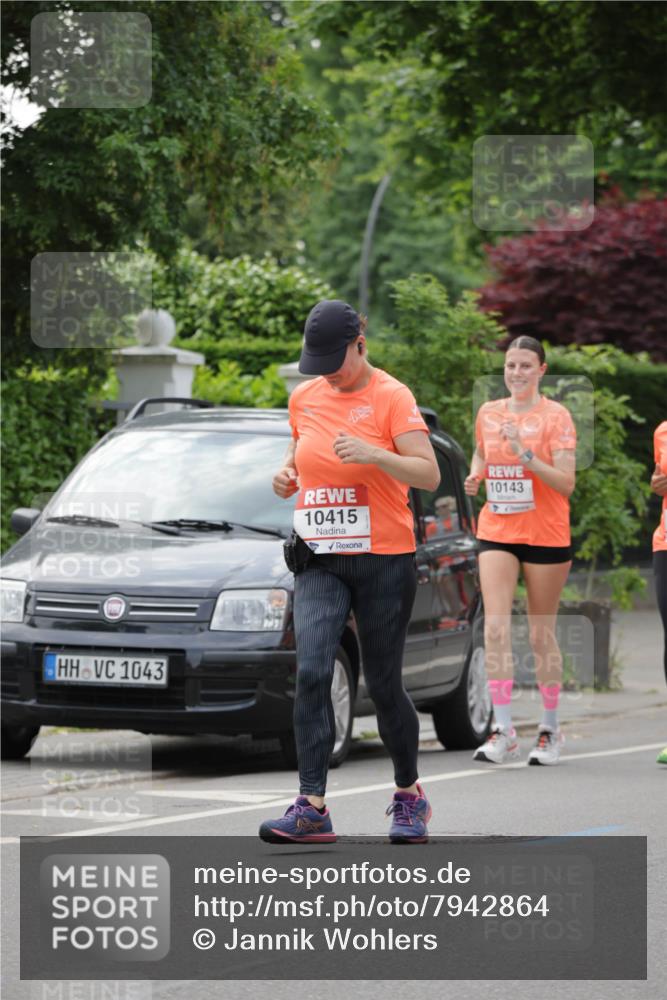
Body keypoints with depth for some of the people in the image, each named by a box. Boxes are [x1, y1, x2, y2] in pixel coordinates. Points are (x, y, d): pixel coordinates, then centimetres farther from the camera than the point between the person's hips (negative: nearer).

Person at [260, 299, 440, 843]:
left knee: (383, 684, 3)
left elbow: (430, 475, -13)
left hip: (384, 559, -4)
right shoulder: (304, 397, 10)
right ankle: (312, 807, -18)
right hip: (319, 560, 4)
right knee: (311, 671, -15)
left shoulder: (391, 396, -7)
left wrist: (374, 454, -28)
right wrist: (287, 472, 4)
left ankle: (409, 797, 24)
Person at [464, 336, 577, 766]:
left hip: (546, 535, -3)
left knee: (542, 633, 4)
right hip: (497, 532, 3)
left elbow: (566, 482, -13)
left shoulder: (555, 416, -6)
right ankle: (503, 731, -10)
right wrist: (475, 476, 3)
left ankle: (550, 729, 17)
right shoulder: (489, 413, 7)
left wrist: (525, 455, -24)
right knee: (496, 626, -11)